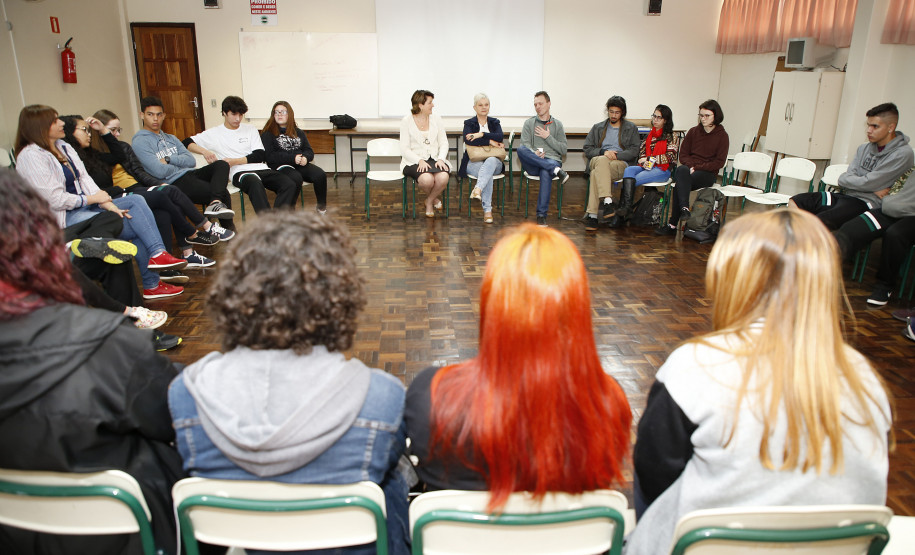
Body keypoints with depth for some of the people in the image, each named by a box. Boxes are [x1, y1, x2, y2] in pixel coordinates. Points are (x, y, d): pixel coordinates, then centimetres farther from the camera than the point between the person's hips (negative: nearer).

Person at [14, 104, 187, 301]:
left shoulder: (63, 147, 14)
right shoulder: (30, 156, -13)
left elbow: (85, 179, 6)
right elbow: (55, 199, -19)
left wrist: (107, 204, -9)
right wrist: (93, 198, -8)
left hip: (85, 204, 9)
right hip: (64, 218, -8)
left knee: (136, 201, -13)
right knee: (136, 228, -20)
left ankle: (158, 254, -22)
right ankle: (151, 284, -14)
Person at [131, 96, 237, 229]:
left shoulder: (171, 138, 23)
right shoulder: (140, 142, -1)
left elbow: (191, 161, 9)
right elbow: (159, 172, -14)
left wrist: (169, 159, -6)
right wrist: (178, 164, 4)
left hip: (190, 173, 8)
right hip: (174, 183, -7)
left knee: (221, 164, -21)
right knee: (223, 194, -23)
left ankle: (215, 203, -39)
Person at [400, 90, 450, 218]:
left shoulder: (436, 119, 10)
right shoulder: (406, 121, 0)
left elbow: (443, 143, 8)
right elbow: (404, 148, -5)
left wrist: (441, 159, -12)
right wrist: (420, 161, -21)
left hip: (435, 158, 3)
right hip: (414, 160, -3)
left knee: (443, 177, -31)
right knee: (427, 179, -36)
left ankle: (429, 201, 1)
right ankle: (434, 198, 3)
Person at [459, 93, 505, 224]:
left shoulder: (495, 123, 17)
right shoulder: (469, 123, 11)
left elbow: (500, 137, -5)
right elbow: (467, 140, -11)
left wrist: (481, 134, -15)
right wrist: (490, 141, -14)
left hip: (494, 161, 2)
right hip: (474, 162, -2)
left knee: (491, 161, -37)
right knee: (488, 174, -36)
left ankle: (478, 189, -58)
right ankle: (487, 210, -44)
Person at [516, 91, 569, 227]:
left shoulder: (558, 125, 19)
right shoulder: (529, 123, 18)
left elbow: (564, 150, 11)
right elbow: (525, 145, 2)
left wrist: (548, 137, 0)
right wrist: (534, 153, -19)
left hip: (552, 160, -1)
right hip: (533, 165, 1)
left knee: (546, 172, -39)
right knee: (520, 149, -33)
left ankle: (542, 215, -38)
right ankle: (556, 170, -36)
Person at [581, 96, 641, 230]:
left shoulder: (631, 128, 17)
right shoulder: (598, 127, 23)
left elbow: (634, 151, 4)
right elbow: (587, 149, 13)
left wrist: (616, 155, -11)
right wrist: (603, 152, -7)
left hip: (621, 164, -2)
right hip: (597, 161, 2)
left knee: (596, 173, -36)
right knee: (602, 160, -39)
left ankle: (592, 214, -40)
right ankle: (607, 202, -49)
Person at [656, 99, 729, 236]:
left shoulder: (722, 135, 3)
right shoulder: (693, 132, 13)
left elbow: (719, 162, -3)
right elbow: (683, 154, 12)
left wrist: (697, 167, -13)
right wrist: (690, 166, -9)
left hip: (708, 173, -3)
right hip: (688, 169, 3)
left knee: (679, 186, -32)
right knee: (682, 170, -36)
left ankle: (672, 224, -34)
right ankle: (684, 209, -46)